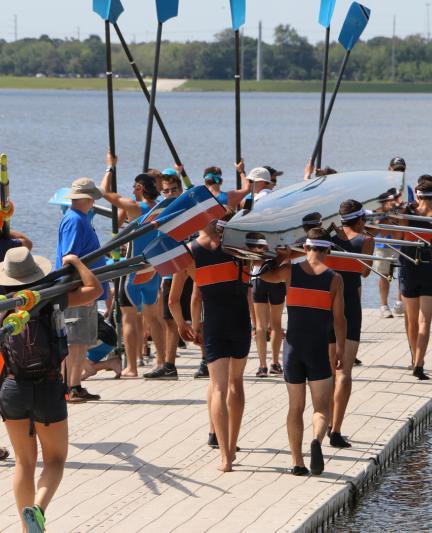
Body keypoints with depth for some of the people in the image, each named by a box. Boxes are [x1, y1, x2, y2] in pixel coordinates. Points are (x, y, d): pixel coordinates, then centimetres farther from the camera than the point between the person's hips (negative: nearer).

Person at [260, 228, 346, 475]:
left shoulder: (290, 271, 1)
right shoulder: (334, 279, -4)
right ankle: (317, 440, -27)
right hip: (318, 349, -2)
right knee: (322, 406, 4)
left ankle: (297, 462, 8)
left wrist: (282, 258, 34)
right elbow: (339, 319, -3)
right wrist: (341, 350, 6)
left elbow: (266, 275, 21)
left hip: (293, 346, 2)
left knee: (296, 407, 11)